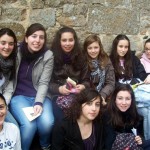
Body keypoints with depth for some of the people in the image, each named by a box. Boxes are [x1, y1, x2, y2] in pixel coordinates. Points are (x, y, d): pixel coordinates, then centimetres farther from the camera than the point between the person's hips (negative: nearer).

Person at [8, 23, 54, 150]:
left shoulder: (48, 56, -4)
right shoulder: (17, 52, -3)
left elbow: (43, 83, -8)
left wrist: (38, 103, -22)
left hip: (39, 95, 1)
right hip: (19, 95, 0)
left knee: (47, 122, -26)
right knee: (28, 124, -28)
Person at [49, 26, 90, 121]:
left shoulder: (81, 58, 11)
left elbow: (87, 80, 13)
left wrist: (82, 87, -10)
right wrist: (59, 89, -18)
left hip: (77, 95, 2)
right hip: (57, 95, -2)